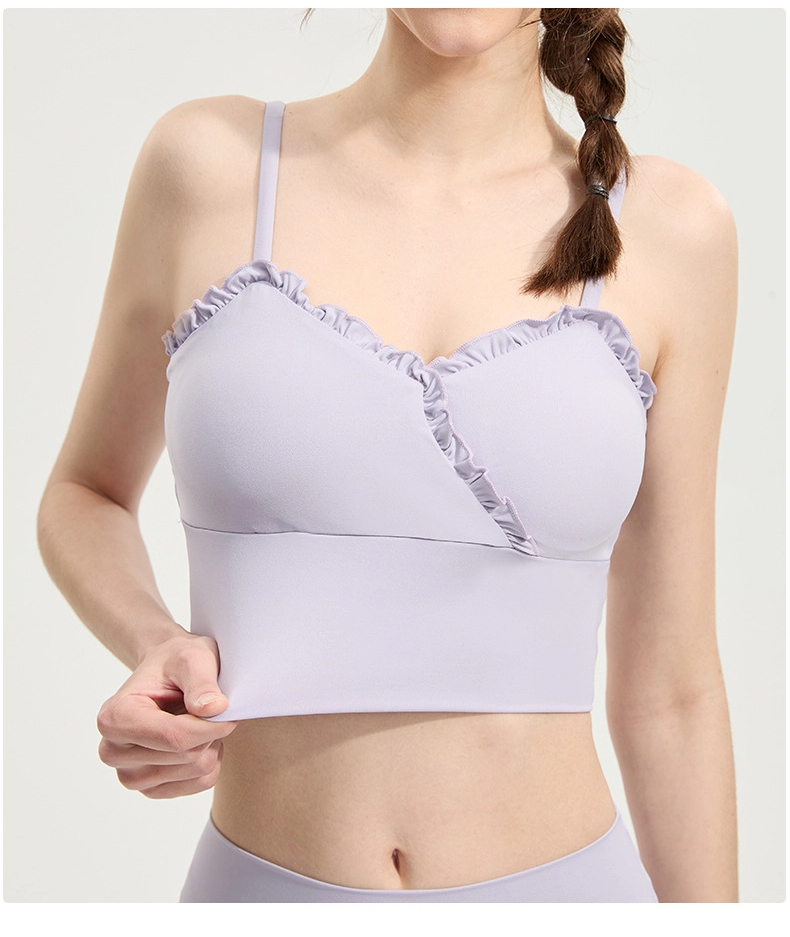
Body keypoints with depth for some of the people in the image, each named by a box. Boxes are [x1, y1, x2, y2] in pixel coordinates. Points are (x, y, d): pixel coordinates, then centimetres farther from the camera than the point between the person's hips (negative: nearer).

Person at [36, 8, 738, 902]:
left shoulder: (668, 226, -3)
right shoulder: (208, 159, -4)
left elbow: (668, 686, 1)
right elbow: (84, 497, 9)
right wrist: (156, 650, -11)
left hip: (561, 894, 0)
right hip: (265, 892, 1)